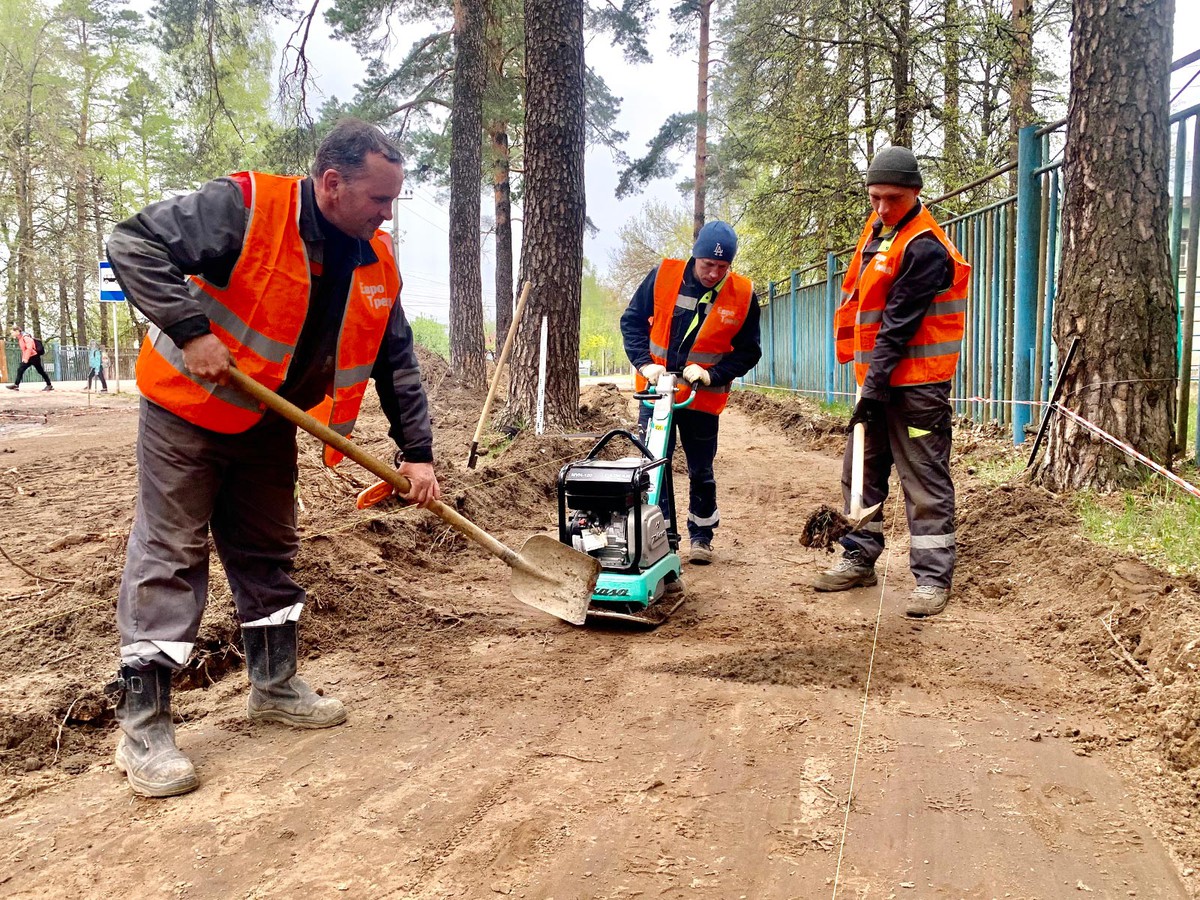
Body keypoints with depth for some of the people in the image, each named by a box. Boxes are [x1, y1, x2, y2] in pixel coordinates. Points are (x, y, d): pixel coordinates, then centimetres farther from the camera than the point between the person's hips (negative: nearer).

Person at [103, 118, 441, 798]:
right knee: (169, 557, -3)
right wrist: (190, 329, -32)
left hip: (269, 425, 7)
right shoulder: (244, 208, -22)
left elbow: (398, 361, 2)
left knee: (270, 554, 14)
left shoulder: (377, 263, -3)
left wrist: (417, 452, -3)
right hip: (188, 411, -6)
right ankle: (143, 725, 5)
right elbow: (134, 243, -23)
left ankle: (275, 686, 29)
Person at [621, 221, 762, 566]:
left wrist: (712, 374, -18)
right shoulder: (663, 275, -9)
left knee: (701, 472, 10)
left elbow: (748, 352, -3)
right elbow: (632, 321, 0)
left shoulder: (743, 295, -9)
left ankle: (702, 536, 27)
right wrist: (644, 363, -14)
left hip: (703, 398, 0)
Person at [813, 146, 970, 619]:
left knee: (924, 480, -4)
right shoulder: (876, 227, 11)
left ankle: (933, 577, 2)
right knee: (860, 471, 14)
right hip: (877, 375, 9)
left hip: (917, 382, -9)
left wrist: (876, 382, -23)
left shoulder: (925, 248, -17)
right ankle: (859, 558, 25)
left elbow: (898, 323, -21)